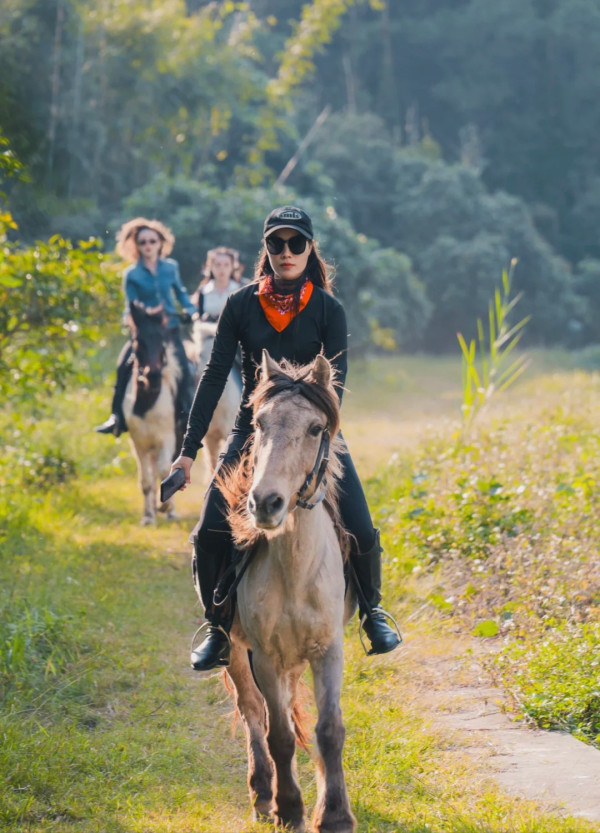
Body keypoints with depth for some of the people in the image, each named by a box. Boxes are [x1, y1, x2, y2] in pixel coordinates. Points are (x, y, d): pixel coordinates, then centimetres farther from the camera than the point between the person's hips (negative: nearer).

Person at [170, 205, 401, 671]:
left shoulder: (328, 310, -3)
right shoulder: (242, 305, -1)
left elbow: (334, 384, -9)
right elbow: (215, 376, -2)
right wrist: (189, 449, -8)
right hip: (252, 431, 1)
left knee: (362, 533, -12)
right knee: (209, 535, -14)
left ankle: (372, 611, 18)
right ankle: (219, 632, 7)